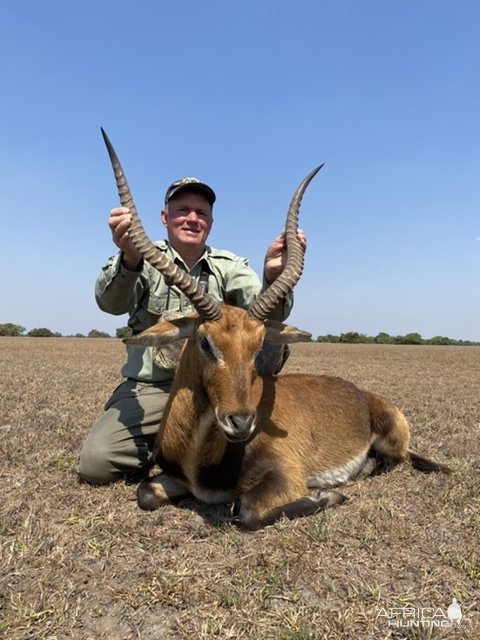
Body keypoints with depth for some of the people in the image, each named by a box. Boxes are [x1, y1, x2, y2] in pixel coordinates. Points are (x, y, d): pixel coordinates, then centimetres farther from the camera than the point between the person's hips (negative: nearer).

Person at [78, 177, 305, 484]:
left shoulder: (229, 266, 2)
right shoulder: (146, 260, -2)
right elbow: (111, 302, -23)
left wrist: (273, 275, -40)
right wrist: (129, 259, -46)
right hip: (150, 389, 0)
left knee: (272, 336, -23)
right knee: (95, 461, -20)